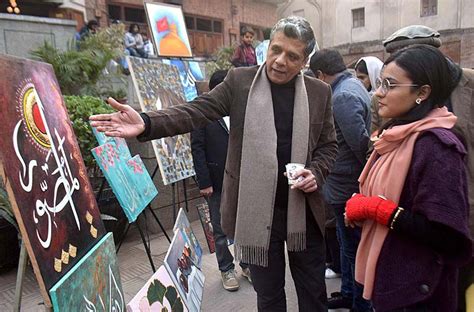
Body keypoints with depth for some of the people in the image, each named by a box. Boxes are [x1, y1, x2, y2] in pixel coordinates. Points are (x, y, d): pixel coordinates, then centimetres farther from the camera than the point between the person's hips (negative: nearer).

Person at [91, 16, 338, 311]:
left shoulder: (320, 92, 2)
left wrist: (316, 172, -10)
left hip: (304, 211, 2)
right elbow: (197, 111, -11)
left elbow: (329, 144, 9)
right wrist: (147, 123, -27)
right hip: (258, 211, -1)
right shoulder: (240, 80, -3)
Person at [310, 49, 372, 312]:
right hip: (351, 184, 10)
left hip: (347, 188, -10)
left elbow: (361, 143, -27)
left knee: (355, 249, 6)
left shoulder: (343, 96, -22)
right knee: (347, 242, 23)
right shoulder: (354, 86, 10)